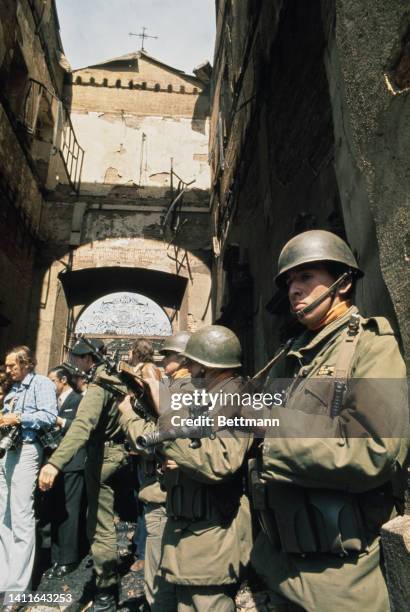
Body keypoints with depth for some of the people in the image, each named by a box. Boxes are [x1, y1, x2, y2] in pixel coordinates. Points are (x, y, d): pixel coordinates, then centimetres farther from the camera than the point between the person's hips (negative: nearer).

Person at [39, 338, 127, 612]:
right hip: (118, 451, 9)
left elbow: (83, 425, -36)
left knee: (100, 525, 3)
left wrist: (55, 462, -44)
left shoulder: (99, 385, -21)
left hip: (103, 455, -9)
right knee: (104, 520, 25)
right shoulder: (117, 379, 6)